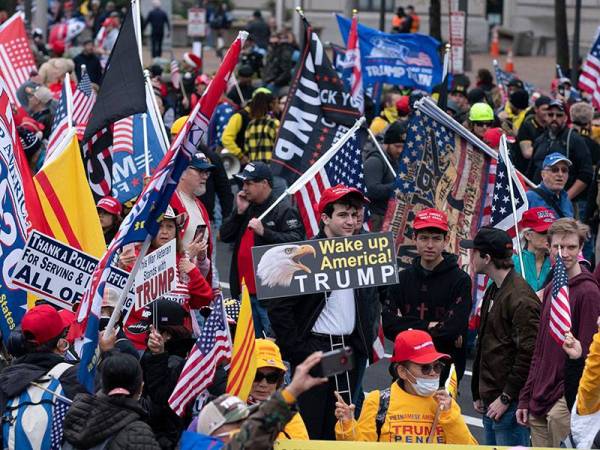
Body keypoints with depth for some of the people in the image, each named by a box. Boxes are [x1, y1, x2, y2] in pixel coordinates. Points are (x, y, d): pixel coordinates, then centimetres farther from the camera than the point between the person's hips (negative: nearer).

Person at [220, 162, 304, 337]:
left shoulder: (284, 211, -8)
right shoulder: (247, 209, 18)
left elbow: (296, 241, -20)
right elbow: (225, 236, 13)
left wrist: (264, 232, -23)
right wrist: (239, 212, 1)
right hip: (245, 291, 8)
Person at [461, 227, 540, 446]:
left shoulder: (520, 298, -17)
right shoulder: (493, 291, 16)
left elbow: (528, 354, -20)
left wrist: (506, 397, -17)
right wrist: (478, 394, 20)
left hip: (510, 403, -10)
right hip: (490, 400, 10)